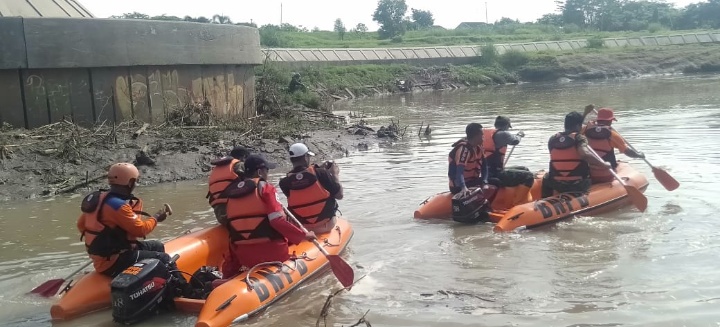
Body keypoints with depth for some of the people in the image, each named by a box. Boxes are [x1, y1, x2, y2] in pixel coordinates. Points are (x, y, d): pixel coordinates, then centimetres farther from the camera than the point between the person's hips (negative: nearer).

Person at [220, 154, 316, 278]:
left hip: (244, 257, 7)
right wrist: (304, 235, -8)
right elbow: (277, 221, -17)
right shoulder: (265, 187, -7)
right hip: (272, 252, -7)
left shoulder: (232, 192, 10)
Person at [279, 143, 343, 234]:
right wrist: (335, 174, 6)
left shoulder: (285, 182, -12)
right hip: (325, 225, -2)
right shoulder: (321, 174, -19)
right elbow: (339, 195, -10)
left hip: (300, 229, 2)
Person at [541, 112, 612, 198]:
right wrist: (603, 165, -19)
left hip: (557, 185, 3)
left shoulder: (552, 139, 1)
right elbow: (585, 153, -30)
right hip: (579, 186, -3)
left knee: (547, 178, 36)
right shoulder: (579, 138, -10)